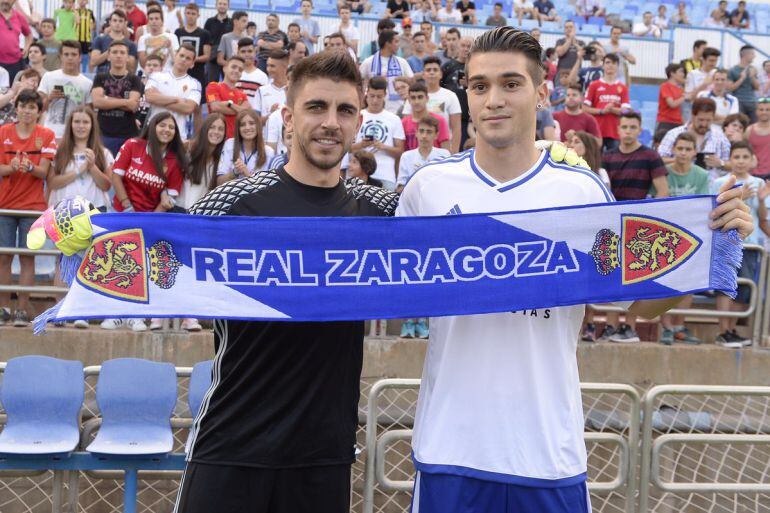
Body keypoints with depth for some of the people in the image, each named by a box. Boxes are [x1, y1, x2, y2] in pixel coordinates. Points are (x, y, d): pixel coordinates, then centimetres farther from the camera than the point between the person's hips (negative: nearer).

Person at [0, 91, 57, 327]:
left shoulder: (47, 135, 0)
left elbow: (43, 172, -6)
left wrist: (29, 167, -26)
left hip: (33, 205, -1)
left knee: (27, 256, -1)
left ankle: (22, 309, 4)